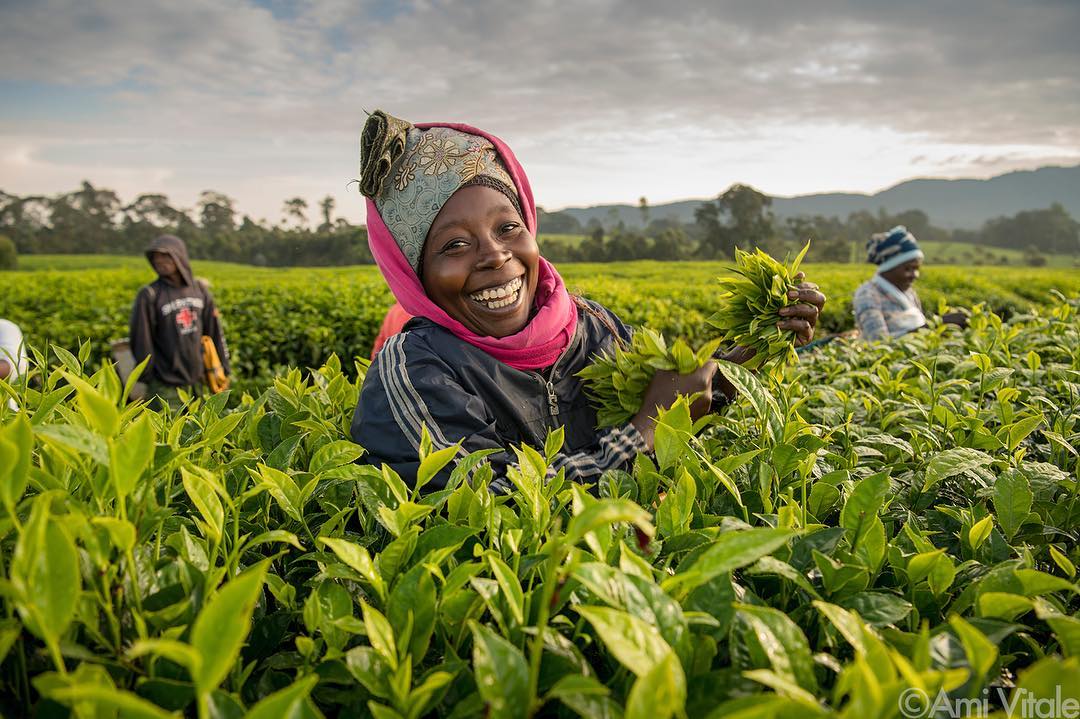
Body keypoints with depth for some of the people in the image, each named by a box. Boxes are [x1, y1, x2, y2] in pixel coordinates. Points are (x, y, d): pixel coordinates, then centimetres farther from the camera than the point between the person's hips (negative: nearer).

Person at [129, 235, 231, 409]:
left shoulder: (200, 289, 5)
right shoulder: (149, 295, -8)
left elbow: (214, 332, 10)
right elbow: (141, 340, -7)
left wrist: (223, 369, 10)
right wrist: (146, 380, -5)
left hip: (197, 381, 4)